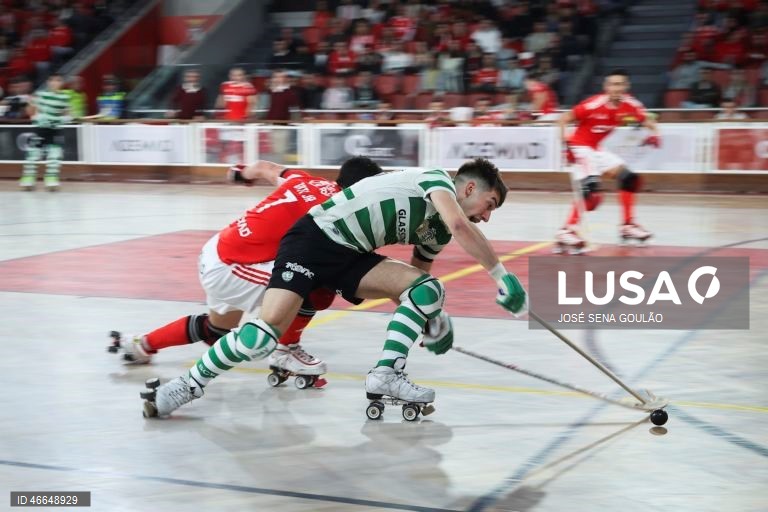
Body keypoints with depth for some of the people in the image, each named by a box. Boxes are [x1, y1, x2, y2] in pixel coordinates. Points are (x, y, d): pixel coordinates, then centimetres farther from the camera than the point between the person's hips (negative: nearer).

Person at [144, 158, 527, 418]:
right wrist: (500, 273, -22)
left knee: (427, 289, -4)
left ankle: (385, 375, -8)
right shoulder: (437, 179, -6)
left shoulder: (435, 230, 17)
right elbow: (459, 225, -26)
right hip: (315, 237, -9)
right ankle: (189, 385, -4)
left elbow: (418, 278, 28)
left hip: (351, 256, 9)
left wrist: (431, 313, 15)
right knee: (268, 329, -21)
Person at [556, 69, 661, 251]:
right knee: (590, 188, -27)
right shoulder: (594, 104, -23)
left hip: (595, 149, 8)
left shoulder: (630, 105, -6)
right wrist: (565, 142, -28)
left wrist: (654, 134, -17)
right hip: (579, 147, -8)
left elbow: (647, 121, 5)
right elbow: (563, 119, -17)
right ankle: (567, 231, -26)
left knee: (628, 178, 3)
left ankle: (628, 225, 13)